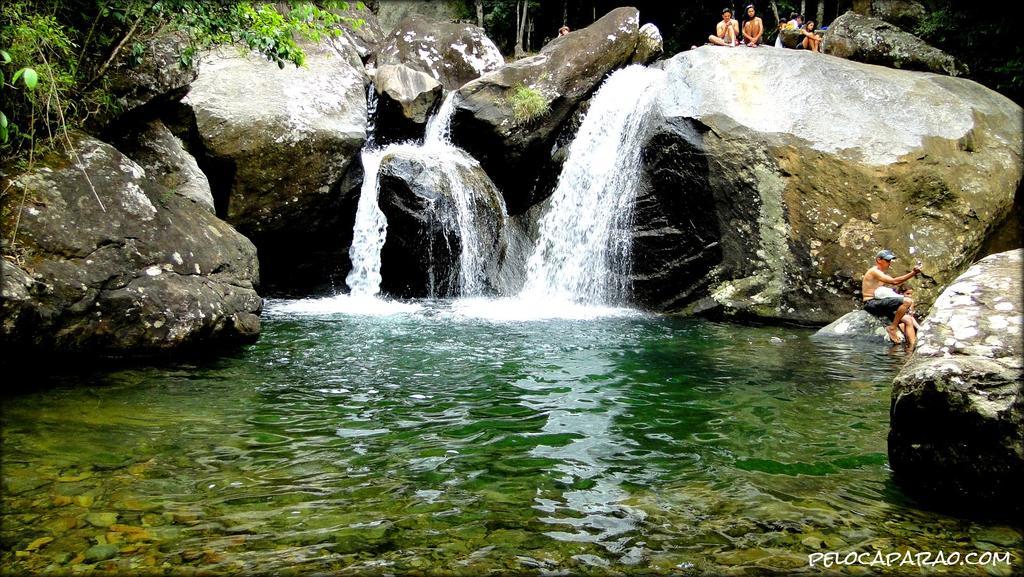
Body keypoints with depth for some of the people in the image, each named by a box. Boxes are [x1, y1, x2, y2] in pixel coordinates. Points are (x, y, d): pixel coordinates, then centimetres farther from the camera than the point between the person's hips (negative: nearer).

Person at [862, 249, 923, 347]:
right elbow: (894, 282, -19)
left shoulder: (881, 274, 27)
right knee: (907, 301, -24)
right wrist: (913, 273, -19)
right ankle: (892, 327, -16)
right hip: (872, 304, -10)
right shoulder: (874, 271, -8)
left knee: (908, 321, 2)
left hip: (878, 305, 10)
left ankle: (912, 348, -6)